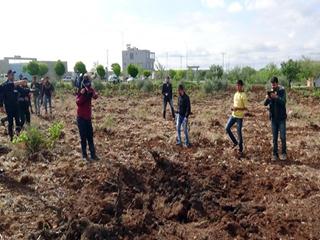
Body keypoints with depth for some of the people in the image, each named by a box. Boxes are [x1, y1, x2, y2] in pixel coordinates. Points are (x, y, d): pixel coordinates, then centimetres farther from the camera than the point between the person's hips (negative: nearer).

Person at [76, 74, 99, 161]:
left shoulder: (91, 90, 2)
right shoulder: (80, 91, -8)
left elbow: (96, 96, -19)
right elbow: (78, 102, -22)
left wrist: (92, 93, -38)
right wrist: (82, 94, -31)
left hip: (88, 117, 4)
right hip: (81, 117, -4)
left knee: (90, 137, 8)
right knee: (83, 137, 1)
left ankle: (93, 155, 12)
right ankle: (84, 155, 10)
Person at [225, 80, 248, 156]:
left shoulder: (243, 95, -13)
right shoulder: (236, 94, 10)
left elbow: (246, 108, -14)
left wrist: (237, 108, -26)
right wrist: (233, 108, 1)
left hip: (239, 117, -7)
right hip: (233, 115, 7)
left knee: (239, 133, -2)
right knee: (227, 128, 2)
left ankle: (240, 150, 11)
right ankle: (235, 142, 20)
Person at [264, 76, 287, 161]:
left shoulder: (282, 91, -5)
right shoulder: (270, 92, 4)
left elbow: (284, 102, -18)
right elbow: (265, 104, -4)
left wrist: (276, 97, -34)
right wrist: (267, 99, -26)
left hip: (281, 117, -3)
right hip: (273, 118, 3)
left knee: (282, 136, -1)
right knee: (275, 137, 6)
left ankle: (284, 153, 14)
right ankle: (275, 154, 12)